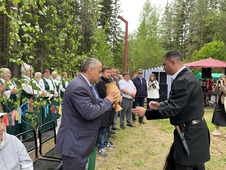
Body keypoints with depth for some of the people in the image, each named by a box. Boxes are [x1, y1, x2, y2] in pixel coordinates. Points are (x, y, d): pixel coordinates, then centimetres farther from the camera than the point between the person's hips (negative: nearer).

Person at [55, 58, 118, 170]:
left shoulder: (85, 84, 9)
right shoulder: (78, 87, -25)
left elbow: (93, 103, 15)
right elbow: (89, 113, -30)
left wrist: (110, 101, 2)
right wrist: (107, 101, -16)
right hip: (74, 145, -10)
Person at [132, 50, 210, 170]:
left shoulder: (184, 80, -25)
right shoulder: (185, 76, 8)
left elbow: (171, 110, -25)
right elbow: (175, 101, 17)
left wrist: (145, 113, -17)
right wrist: (160, 105, 6)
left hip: (190, 134, -9)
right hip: (192, 130, 10)